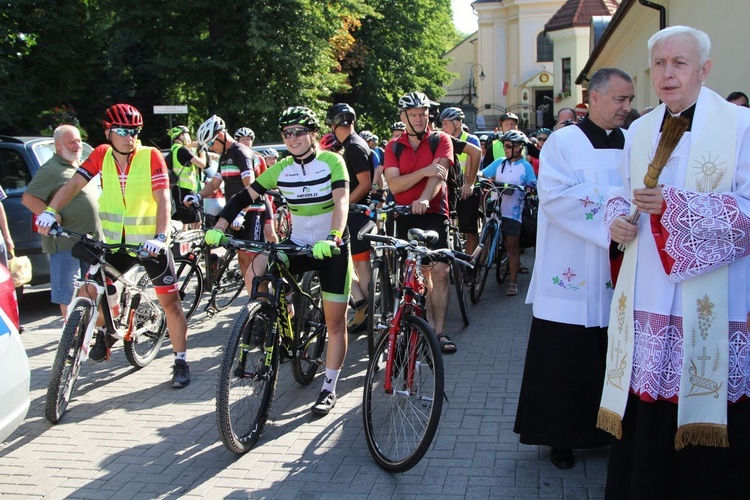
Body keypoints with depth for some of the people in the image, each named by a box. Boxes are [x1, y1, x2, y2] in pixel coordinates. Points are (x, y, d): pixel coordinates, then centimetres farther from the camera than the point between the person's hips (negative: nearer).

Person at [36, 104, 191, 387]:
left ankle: (181, 363, 13)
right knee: (87, 291, -3)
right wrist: (50, 211, -23)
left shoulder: (151, 156, -12)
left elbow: (163, 200, -19)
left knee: (170, 302, -1)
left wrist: (160, 237, -32)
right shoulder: (102, 155, -2)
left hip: (150, 243, -3)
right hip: (115, 243, 3)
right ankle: (106, 332, 27)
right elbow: (74, 184, -7)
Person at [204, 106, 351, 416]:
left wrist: (333, 238, -43)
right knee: (254, 274, -24)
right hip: (297, 243, 3)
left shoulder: (332, 162, -12)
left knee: (335, 321, -3)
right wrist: (218, 228, -16)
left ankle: (329, 390, 10)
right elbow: (245, 196, -2)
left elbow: (341, 201, -25)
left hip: (332, 248, -3)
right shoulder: (281, 169, -1)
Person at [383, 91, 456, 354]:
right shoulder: (394, 146, 5)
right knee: (418, 273, 10)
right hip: (405, 216, 3)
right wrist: (425, 171, -23)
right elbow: (394, 184, -9)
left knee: (440, 272, -10)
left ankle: (439, 331, -5)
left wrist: (424, 199, -36)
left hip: (433, 213, -2)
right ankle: (428, 321, 23)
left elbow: (439, 174, -17)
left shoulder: (441, 140, -1)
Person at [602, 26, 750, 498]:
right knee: (644, 420, 8)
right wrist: (618, 219, -2)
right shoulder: (640, 131, 13)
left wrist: (674, 205, -21)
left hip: (708, 304, -4)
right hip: (647, 299, 5)